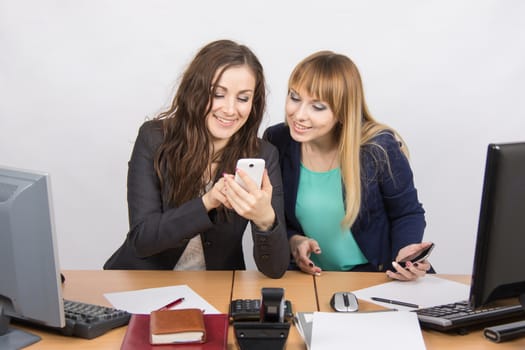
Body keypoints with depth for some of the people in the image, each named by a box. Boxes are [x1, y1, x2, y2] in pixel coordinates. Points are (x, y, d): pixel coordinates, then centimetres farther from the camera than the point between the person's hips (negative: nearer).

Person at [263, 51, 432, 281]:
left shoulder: (379, 148, -13)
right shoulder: (275, 142, -5)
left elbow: (408, 214, 2)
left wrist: (405, 251, -17)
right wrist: (293, 241, -13)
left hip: (373, 274, -1)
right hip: (306, 275, 2)